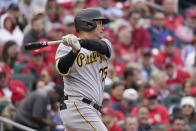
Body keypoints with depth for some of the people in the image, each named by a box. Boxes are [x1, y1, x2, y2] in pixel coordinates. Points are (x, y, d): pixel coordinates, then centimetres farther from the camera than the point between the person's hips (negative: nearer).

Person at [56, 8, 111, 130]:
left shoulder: (104, 43, 16)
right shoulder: (66, 47, 3)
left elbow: (101, 46, -9)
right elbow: (62, 70, -15)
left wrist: (80, 41, -29)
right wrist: (75, 50, -31)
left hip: (93, 111, 7)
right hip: (76, 106, -7)